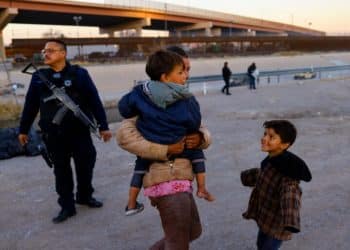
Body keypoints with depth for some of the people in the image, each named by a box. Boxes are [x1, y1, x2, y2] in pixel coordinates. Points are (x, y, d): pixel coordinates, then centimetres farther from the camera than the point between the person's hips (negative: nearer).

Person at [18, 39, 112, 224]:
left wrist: (103, 126, -5)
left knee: (85, 166, 9)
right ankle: (67, 206, 22)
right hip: (53, 135, 2)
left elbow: (94, 101, -4)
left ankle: (85, 196, 34)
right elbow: (30, 105, 11)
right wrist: (23, 129, 16)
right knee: (61, 170, 9)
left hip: (80, 131, -1)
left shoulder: (79, 74, -4)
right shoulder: (39, 77, 4)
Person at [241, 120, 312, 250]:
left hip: (277, 222, -8)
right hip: (266, 216, 8)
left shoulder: (287, 170, -30)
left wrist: (290, 222, -64)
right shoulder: (271, 160, -4)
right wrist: (247, 176, 40)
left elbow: (290, 195, -46)